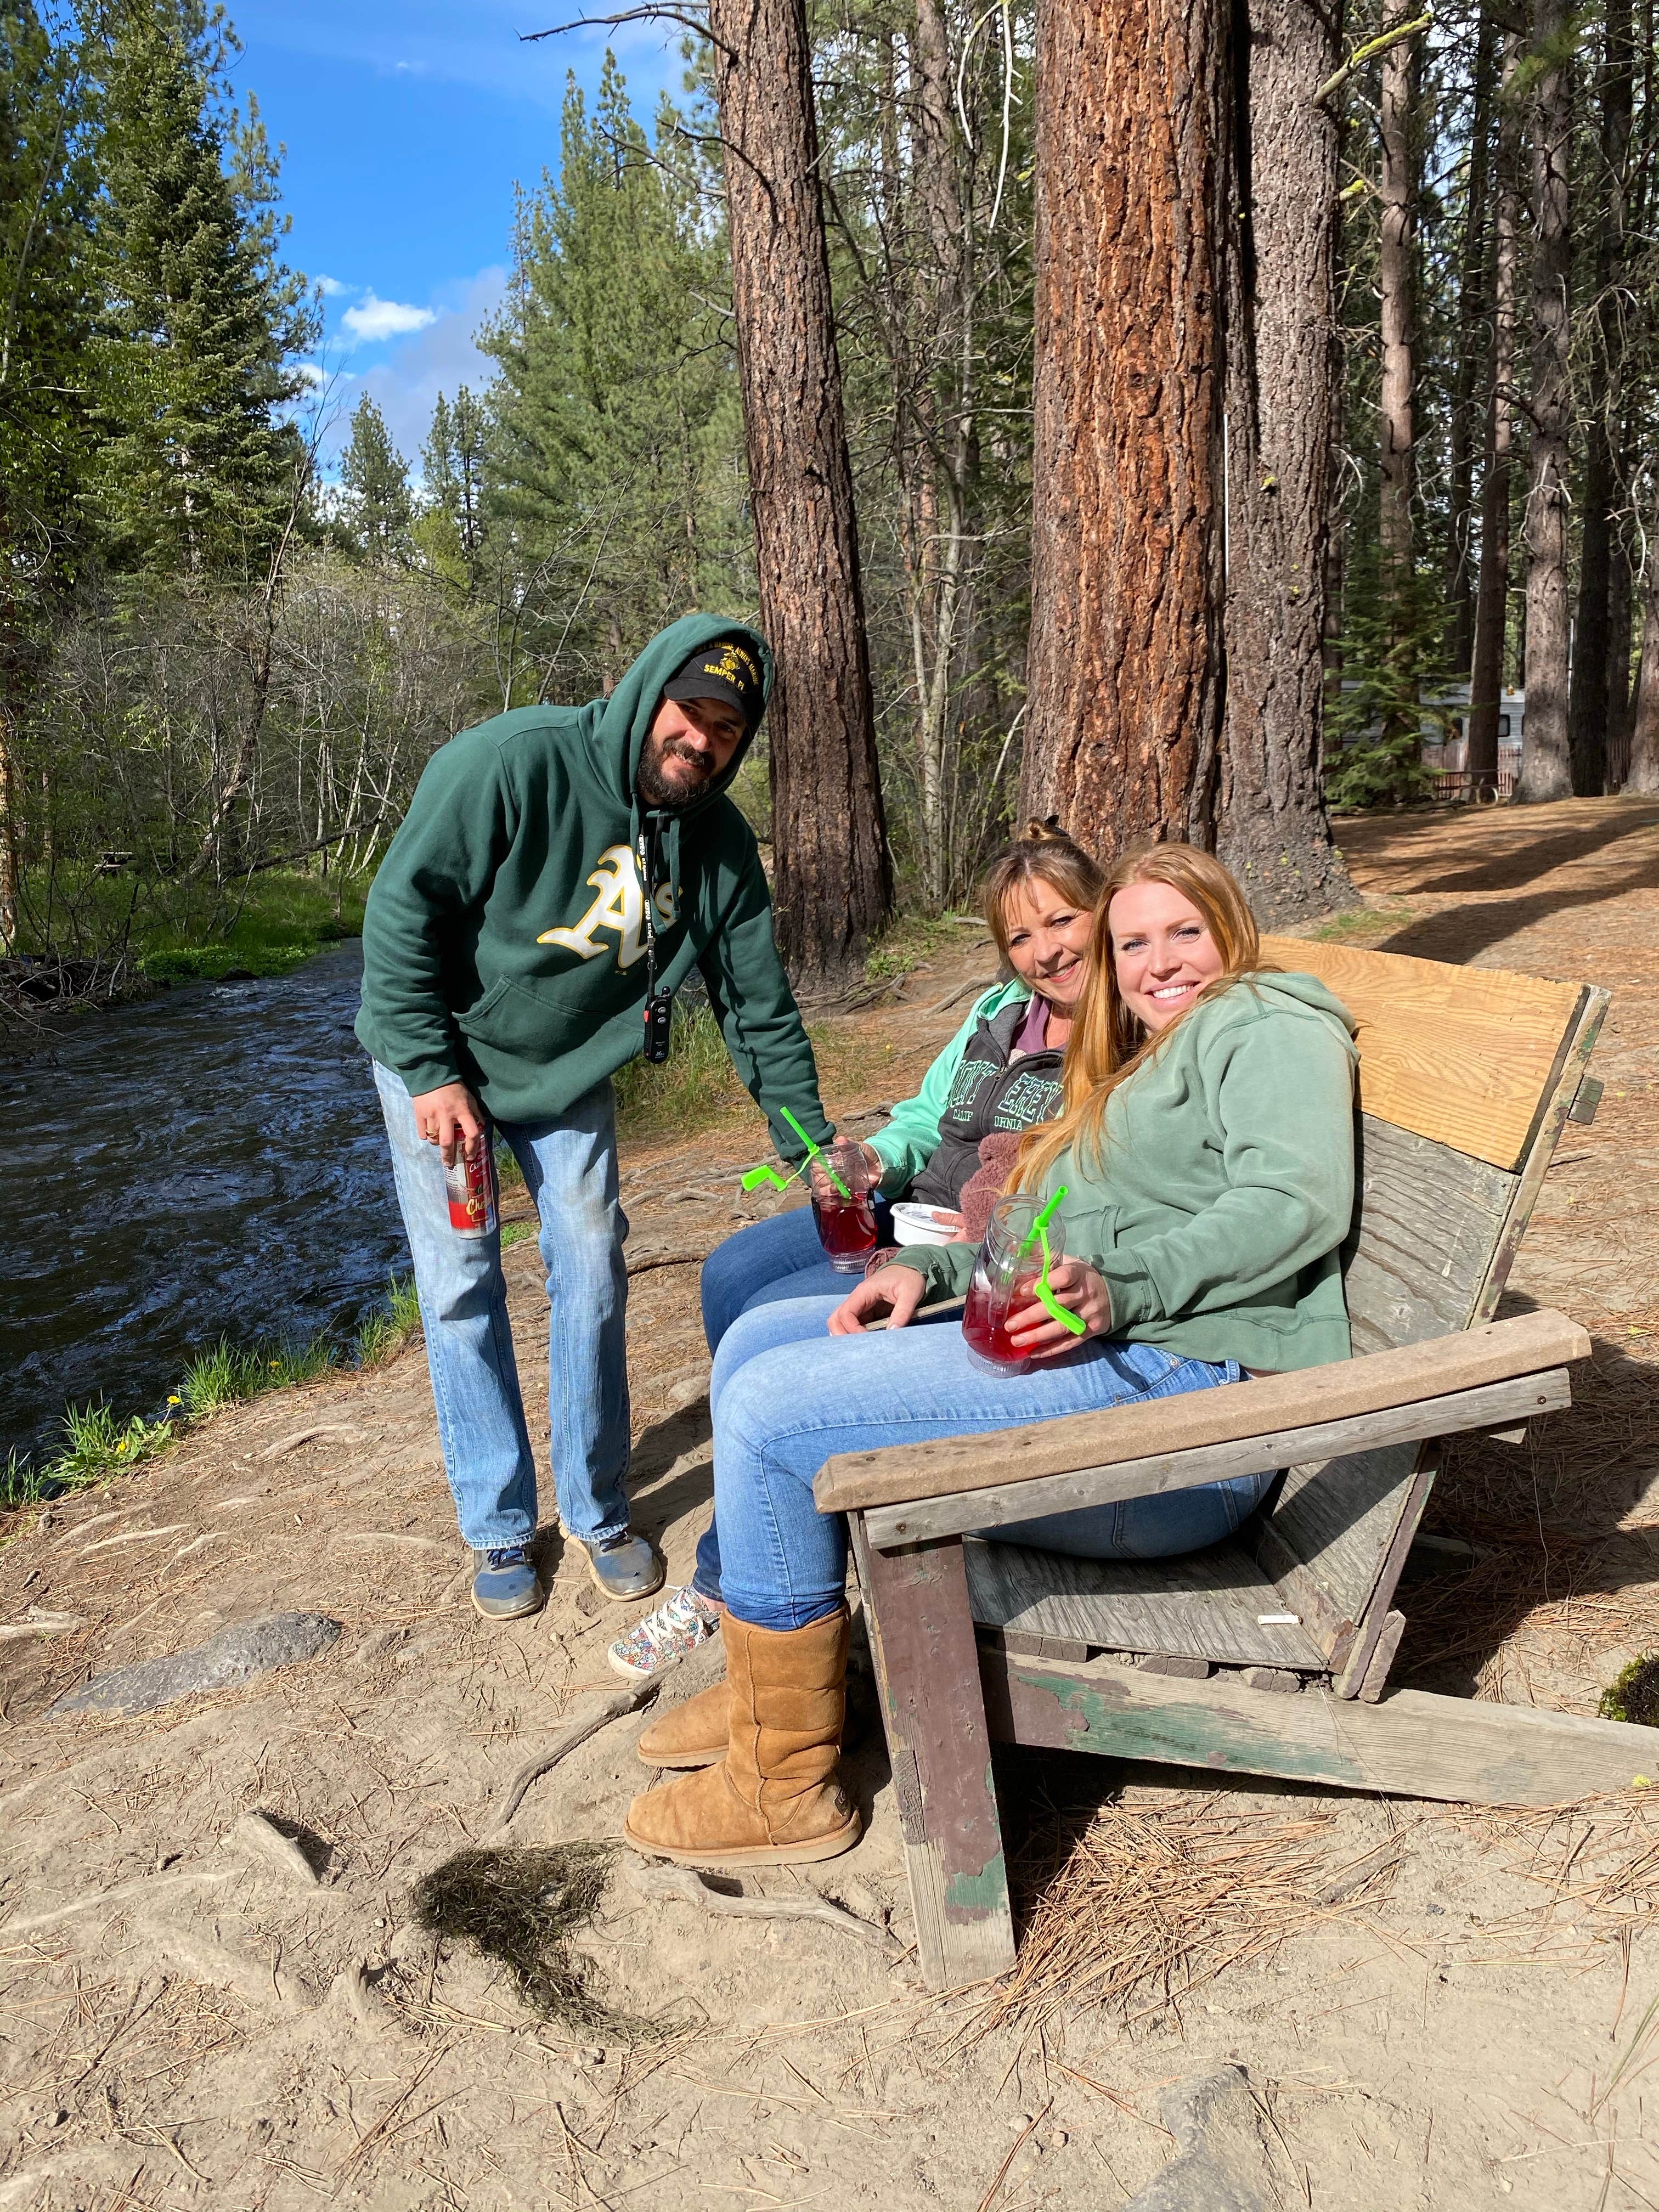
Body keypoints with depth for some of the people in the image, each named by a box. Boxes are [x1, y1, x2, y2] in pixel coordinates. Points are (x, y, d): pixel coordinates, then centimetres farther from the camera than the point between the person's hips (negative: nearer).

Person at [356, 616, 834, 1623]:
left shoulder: (720, 841, -12)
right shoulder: (513, 762, -29)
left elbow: (759, 1005, -5)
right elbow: (403, 908, -23)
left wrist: (813, 1146, -7)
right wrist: (434, 1073, -23)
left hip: (570, 1070, 4)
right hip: (439, 1053, -3)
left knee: (593, 1275, 2)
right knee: (461, 1290, -1)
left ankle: (600, 1509, 21)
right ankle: (500, 1528, 16)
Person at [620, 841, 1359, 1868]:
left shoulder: (1268, 1024, 1)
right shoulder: (1139, 1069, 30)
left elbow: (1297, 1203, -17)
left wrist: (1117, 1285, -28)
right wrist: (929, 1267, 6)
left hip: (1183, 1393, -10)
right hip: (1086, 1350, 11)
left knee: (770, 1412, -18)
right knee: (758, 1340, 9)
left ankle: (783, 1785, -5)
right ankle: (770, 1677, 15)